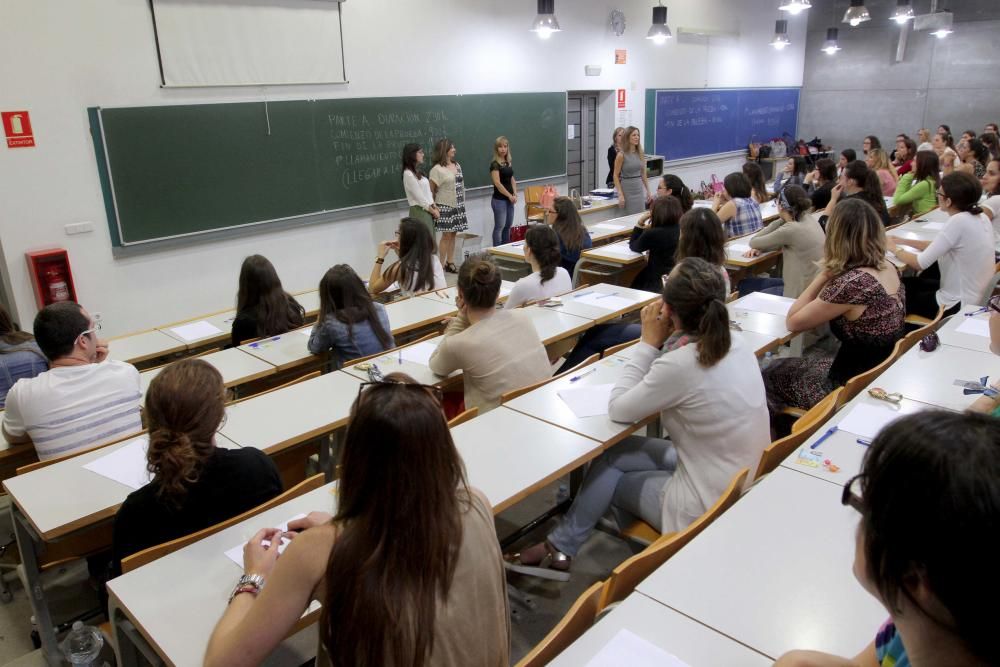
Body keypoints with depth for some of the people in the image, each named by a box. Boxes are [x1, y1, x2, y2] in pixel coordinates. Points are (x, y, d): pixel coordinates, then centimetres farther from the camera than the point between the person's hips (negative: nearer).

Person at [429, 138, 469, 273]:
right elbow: (431, 190, -10)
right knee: (446, 235, -4)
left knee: (453, 235, 9)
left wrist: (462, 203, 13)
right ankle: (442, 264, 3)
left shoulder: (457, 166, 12)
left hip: (458, 206, 7)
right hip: (445, 207, -6)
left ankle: (450, 263, 17)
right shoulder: (437, 169, -10)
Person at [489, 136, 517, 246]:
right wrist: (510, 195, -14)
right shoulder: (495, 164, -12)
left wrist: (515, 194, 2)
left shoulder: (509, 162, 10)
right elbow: (497, 183, -17)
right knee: (499, 226, -3)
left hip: (509, 199, 7)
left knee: (508, 226, 12)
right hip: (499, 200, -7)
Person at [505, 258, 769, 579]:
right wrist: (666, 341, -1)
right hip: (744, 487, 7)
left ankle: (560, 549, 30)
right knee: (612, 454, 13)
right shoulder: (736, 346, -4)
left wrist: (650, 343, -10)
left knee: (609, 472, 13)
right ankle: (562, 545, 25)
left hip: (712, 508, -7)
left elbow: (619, 409, -12)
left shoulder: (680, 364, -28)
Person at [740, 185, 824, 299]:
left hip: (801, 292, -9)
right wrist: (759, 248, -4)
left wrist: (781, 220, -10)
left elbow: (753, 242, -13)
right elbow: (780, 243, 14)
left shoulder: (791, 229, -24)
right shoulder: (807, 219, 3)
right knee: (744, 284, 14)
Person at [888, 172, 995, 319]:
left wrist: (894, 248, -4)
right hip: (974, 297, 8)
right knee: (908, 282, 24)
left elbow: (920, 264, -21)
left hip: (956, 305, -8)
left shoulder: (958, 222, -26)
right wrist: (904, 241, 11)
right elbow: (939, 247, 13)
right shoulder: (981, 217, 1)